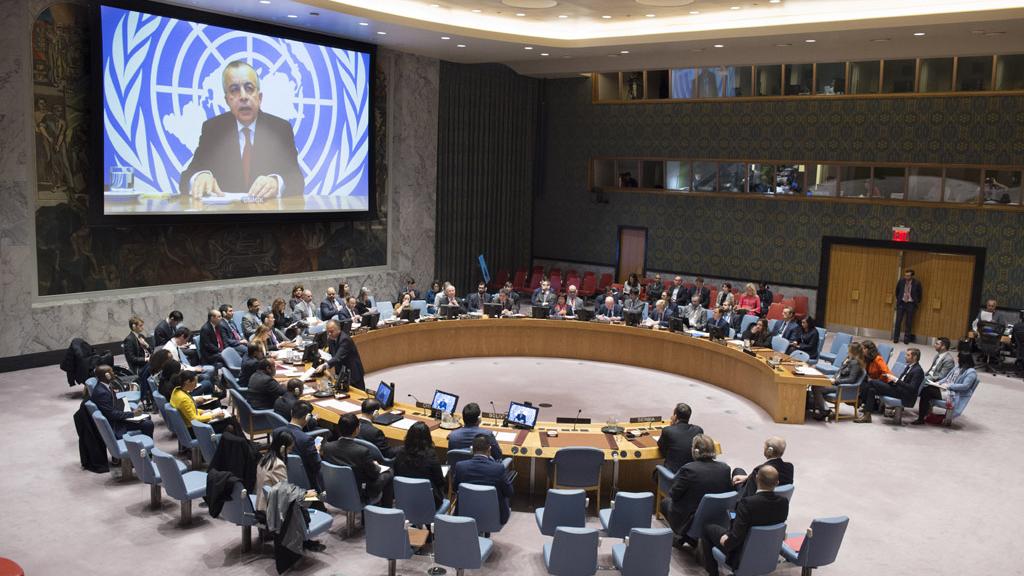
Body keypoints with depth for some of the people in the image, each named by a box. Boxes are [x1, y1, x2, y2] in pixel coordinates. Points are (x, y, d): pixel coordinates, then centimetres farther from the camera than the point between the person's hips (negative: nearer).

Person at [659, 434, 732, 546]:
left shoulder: (688, 469, -24)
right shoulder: (725, 468, -10)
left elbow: (673, 495, -13)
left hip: (689, 522, -5)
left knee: (665, 502, 23)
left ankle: (684, 536, 16)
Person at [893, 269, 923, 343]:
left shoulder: (916, 283, -10)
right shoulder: (901, 281, -6)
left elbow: (920, 293, 6)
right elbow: (897, 290, 13)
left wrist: (917, 302, 7)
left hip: (911, 304, -1)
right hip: (901, 303, 1)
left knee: (909, 322, 3)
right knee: (898, 321, -2)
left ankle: (906, 339, 11)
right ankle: (895, 338, 5)